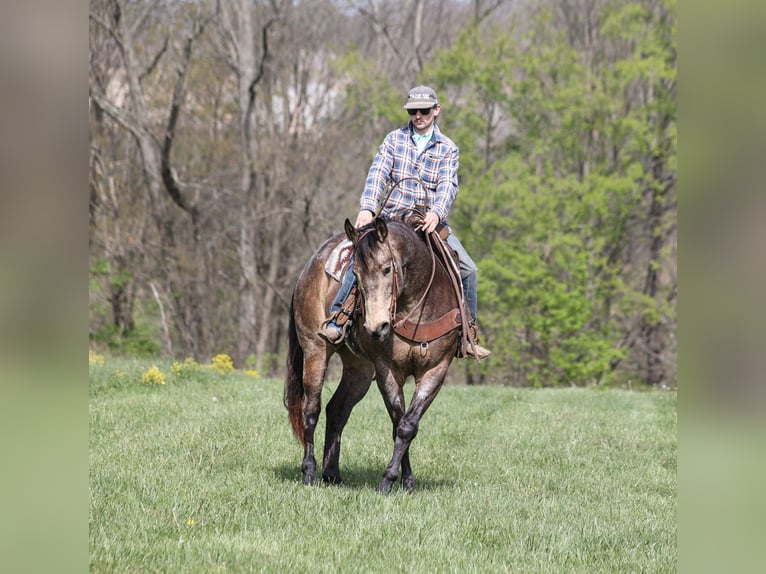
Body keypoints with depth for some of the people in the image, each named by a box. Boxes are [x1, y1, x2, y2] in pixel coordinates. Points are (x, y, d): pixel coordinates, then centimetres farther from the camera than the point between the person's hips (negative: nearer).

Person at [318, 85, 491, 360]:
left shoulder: (448, 149, 7)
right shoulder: (395, 139, 7)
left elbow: (448, 184, -9)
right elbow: (377, 174, -5)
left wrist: (437, 213, -30)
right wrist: (367, 208, -23)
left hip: (431, 221, 1)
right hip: (393, 217, -1)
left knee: (468, 269, -10)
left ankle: (467, 335, 5)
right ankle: (336, 322, -29)